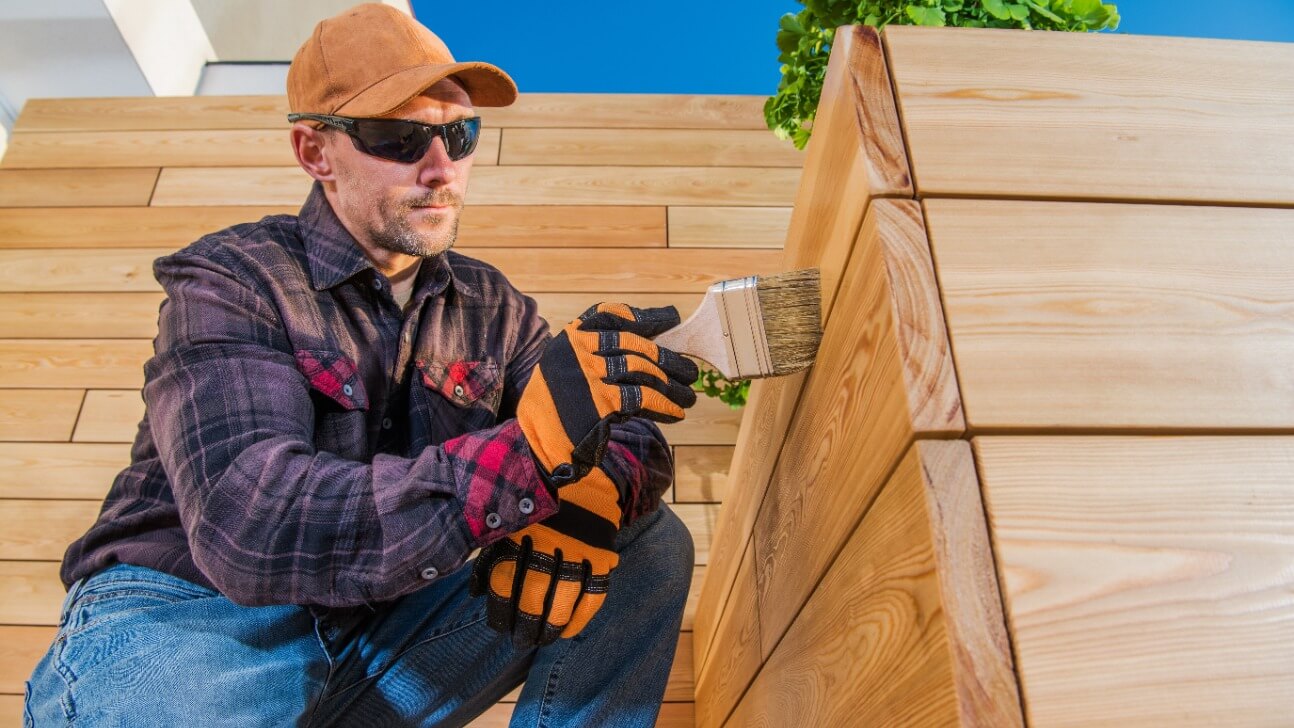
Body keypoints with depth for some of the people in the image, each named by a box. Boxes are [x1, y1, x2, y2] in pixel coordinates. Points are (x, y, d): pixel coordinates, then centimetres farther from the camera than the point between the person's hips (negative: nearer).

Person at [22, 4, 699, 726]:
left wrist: (589, 496, -25)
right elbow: (248, 527, -27)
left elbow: (630, 435, 0)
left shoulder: (488, 305, 4)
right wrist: (531, 444, -38)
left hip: (387, 631, 5)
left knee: (651, 544, -8)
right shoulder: (230, 284, -11)